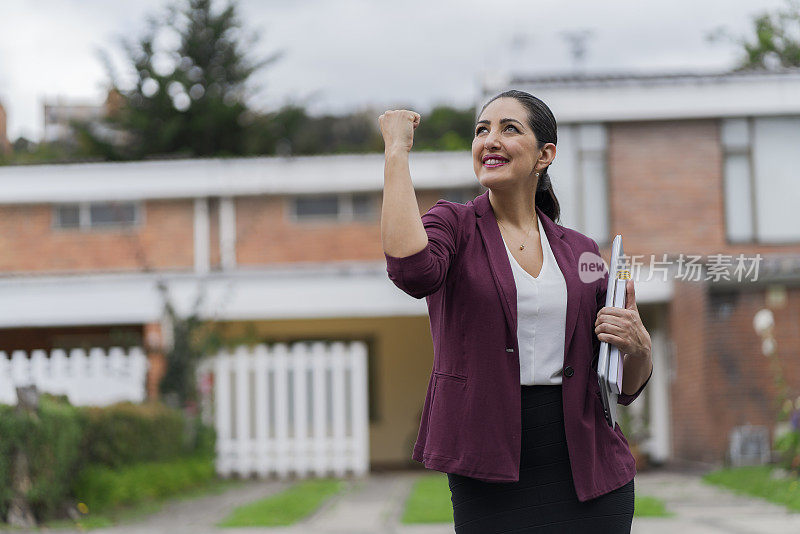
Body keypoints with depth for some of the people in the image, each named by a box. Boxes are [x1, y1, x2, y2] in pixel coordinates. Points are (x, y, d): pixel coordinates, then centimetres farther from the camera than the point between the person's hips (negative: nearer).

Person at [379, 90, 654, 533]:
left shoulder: (580, 252, 10)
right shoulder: (453, 226, 2)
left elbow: (626, 387, 14)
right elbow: (411, 268, -25)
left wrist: (638, 346, -10)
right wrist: (397, 150, -16)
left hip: (587, 473, 3)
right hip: (492, 479, -3)